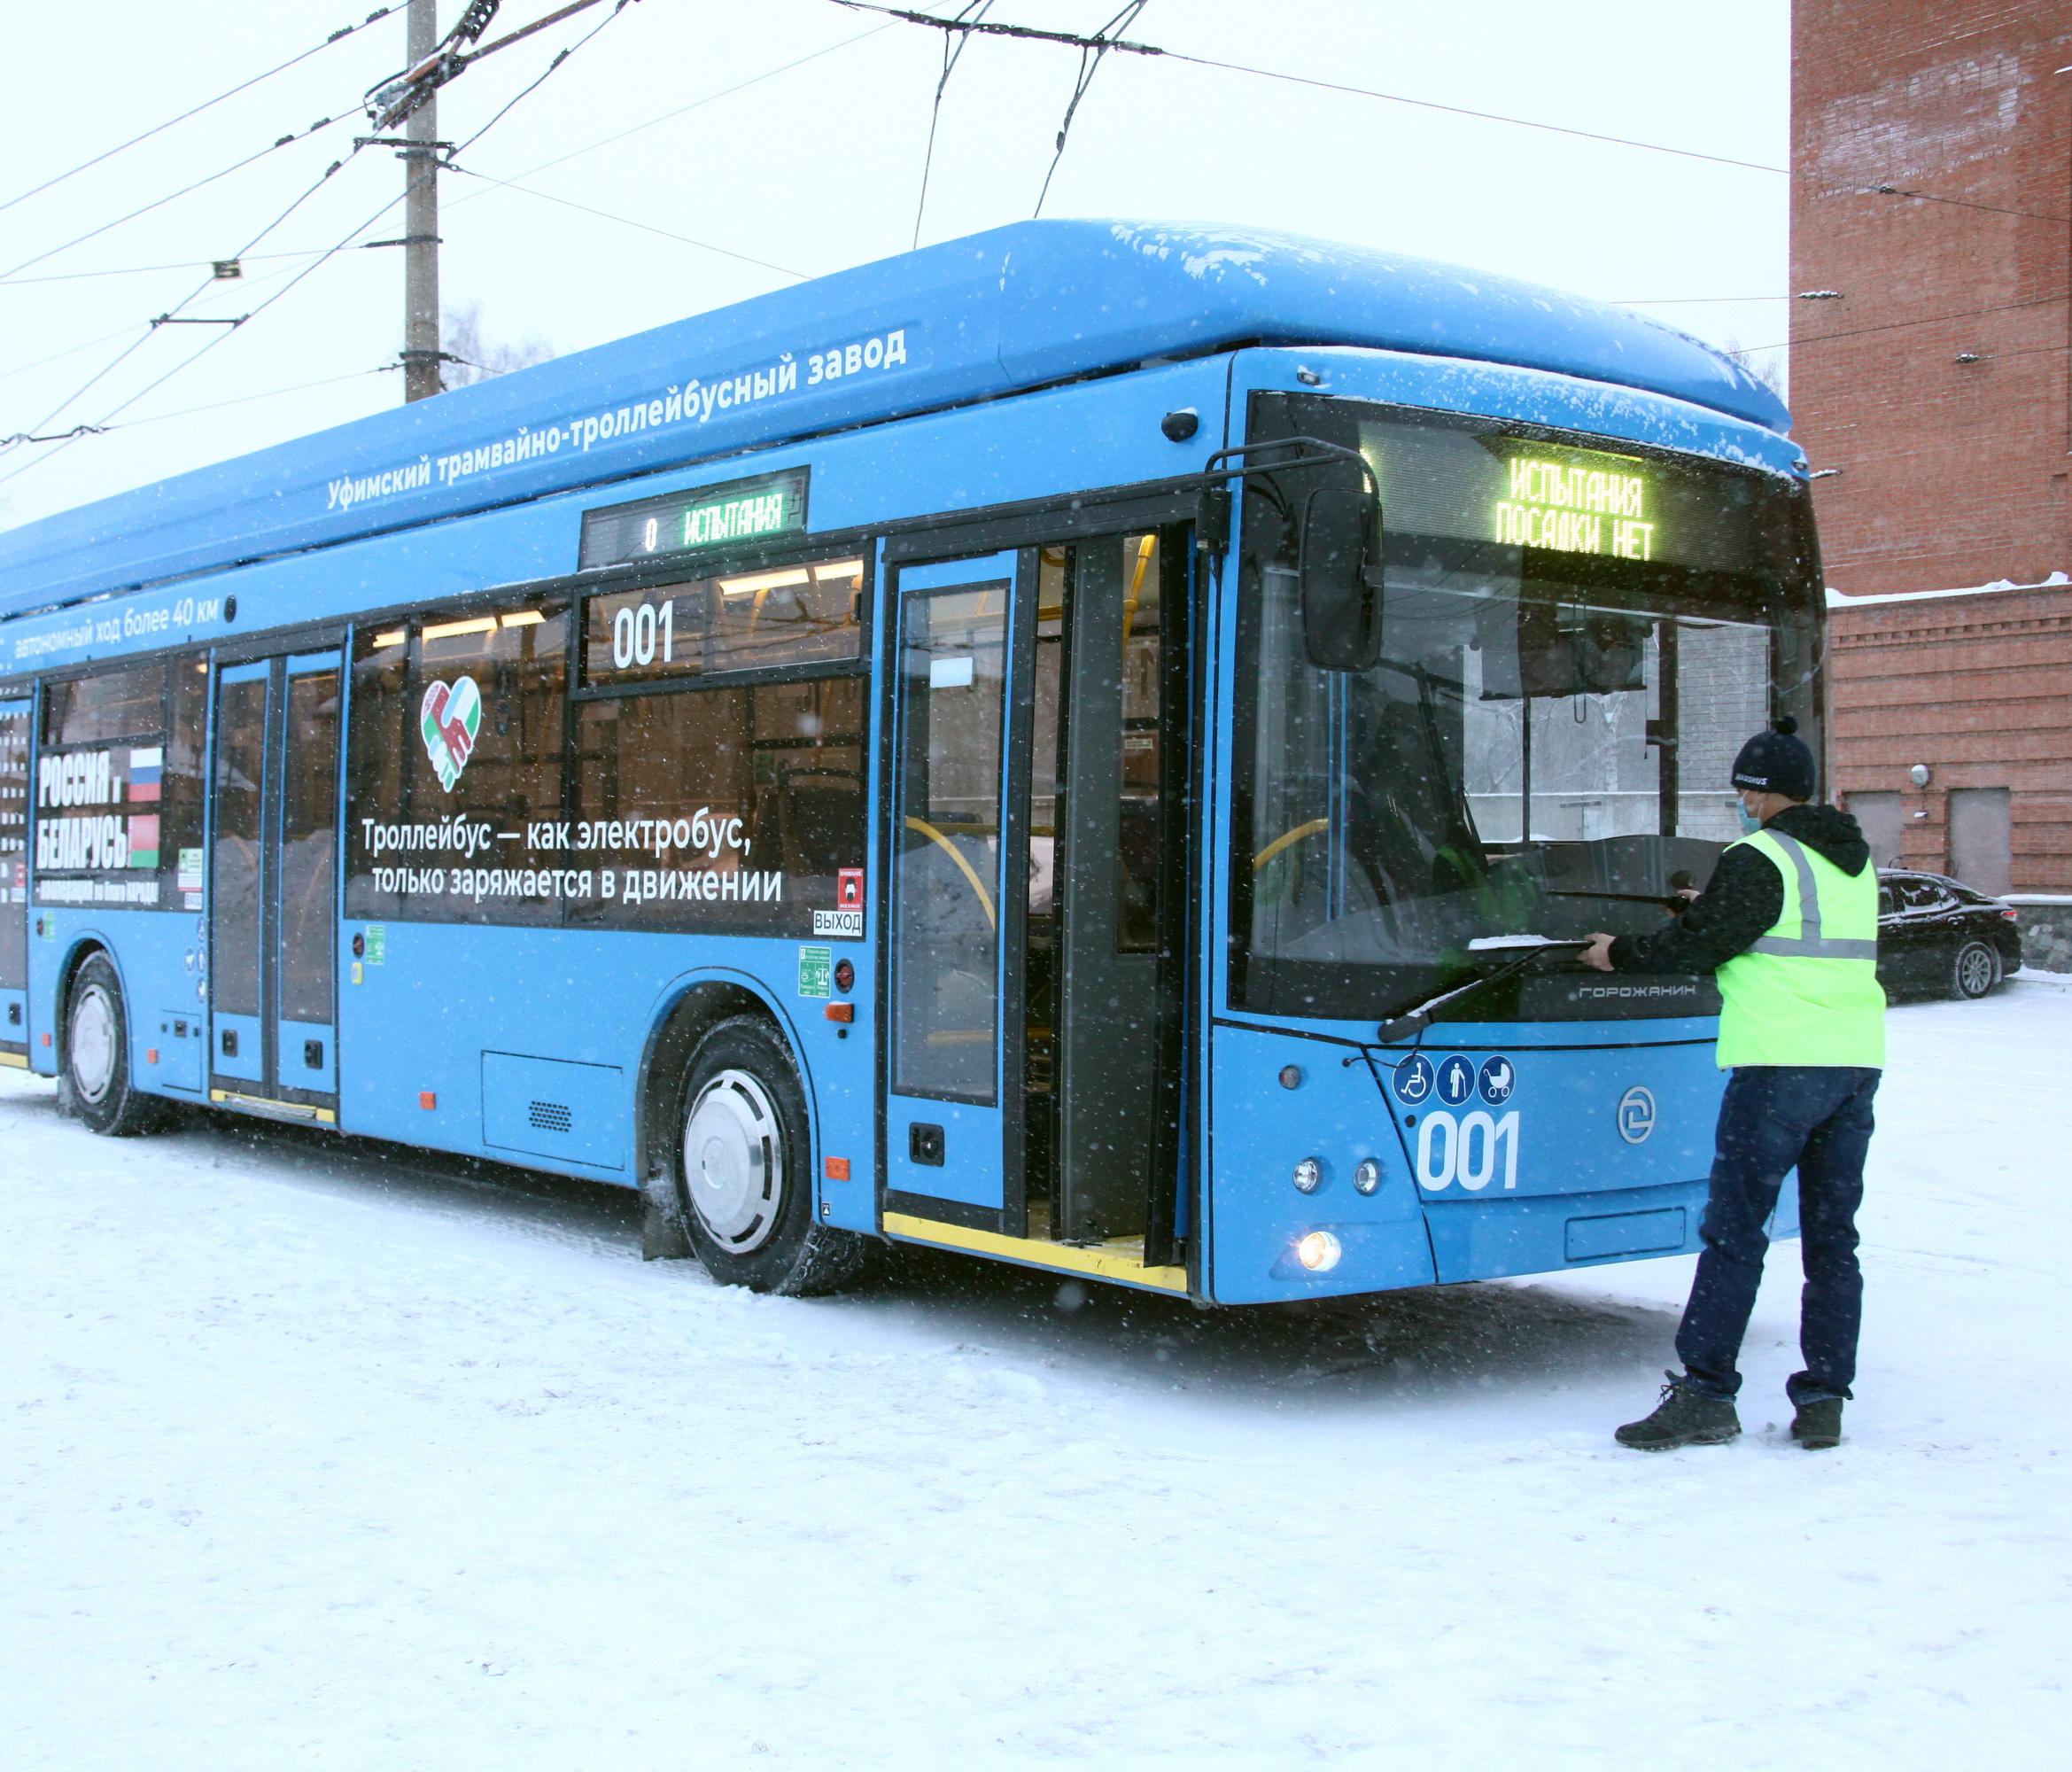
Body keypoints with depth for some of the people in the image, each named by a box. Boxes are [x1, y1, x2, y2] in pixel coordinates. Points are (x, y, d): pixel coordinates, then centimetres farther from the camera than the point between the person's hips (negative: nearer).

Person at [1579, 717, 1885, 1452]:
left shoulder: (1759, 859, -8)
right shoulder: (1855, 861, 16)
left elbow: (1698, 946, -6)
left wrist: (1621, 954, 9)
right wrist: (1715, 911, 29)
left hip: (1781, 1062, -7)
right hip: (1857, 1061, 7)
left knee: (1734, 1230, -4)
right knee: (1831, 1234, 9)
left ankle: (1705, 1392, -5)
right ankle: (1824, 1399, 9)